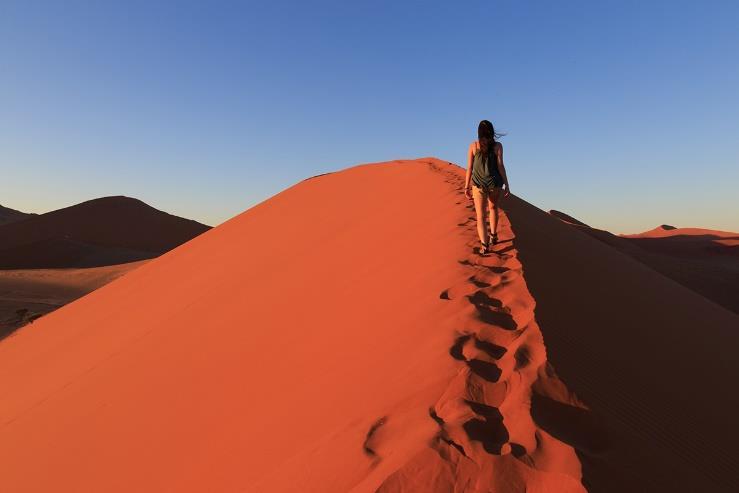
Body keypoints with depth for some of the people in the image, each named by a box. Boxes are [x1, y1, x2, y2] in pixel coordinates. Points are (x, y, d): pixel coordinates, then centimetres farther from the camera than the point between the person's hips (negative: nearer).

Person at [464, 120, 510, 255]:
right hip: (495, 183, 1)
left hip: (478, 184, -1)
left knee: (480, 216, 0)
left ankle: (484, 244, -15)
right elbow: (500, 166, -6)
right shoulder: (498, 146, -3)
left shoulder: (473, 146, -1)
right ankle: (493, 235, 38)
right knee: (493, 208, 27)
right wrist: (507, 185, -1)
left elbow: (470, 168, -1)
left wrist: (466, 186, 6)